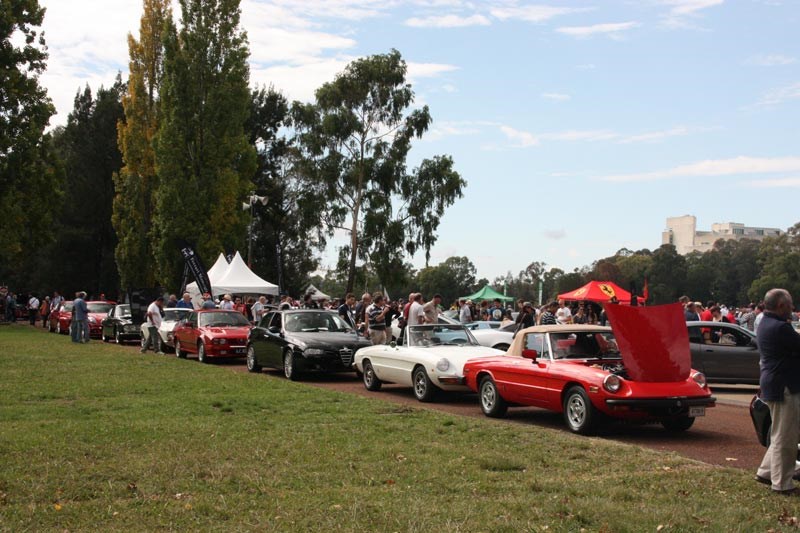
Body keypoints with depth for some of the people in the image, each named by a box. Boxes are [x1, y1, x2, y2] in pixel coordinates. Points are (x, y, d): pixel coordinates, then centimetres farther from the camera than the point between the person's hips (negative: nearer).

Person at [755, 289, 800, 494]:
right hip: (783, 387, -11)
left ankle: (766, 472, 28)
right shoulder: (780, 328, -21)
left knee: (781, 435, 20)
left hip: (774, 385, 11)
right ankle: (782, 483, 5)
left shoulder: (766, 324, 13)